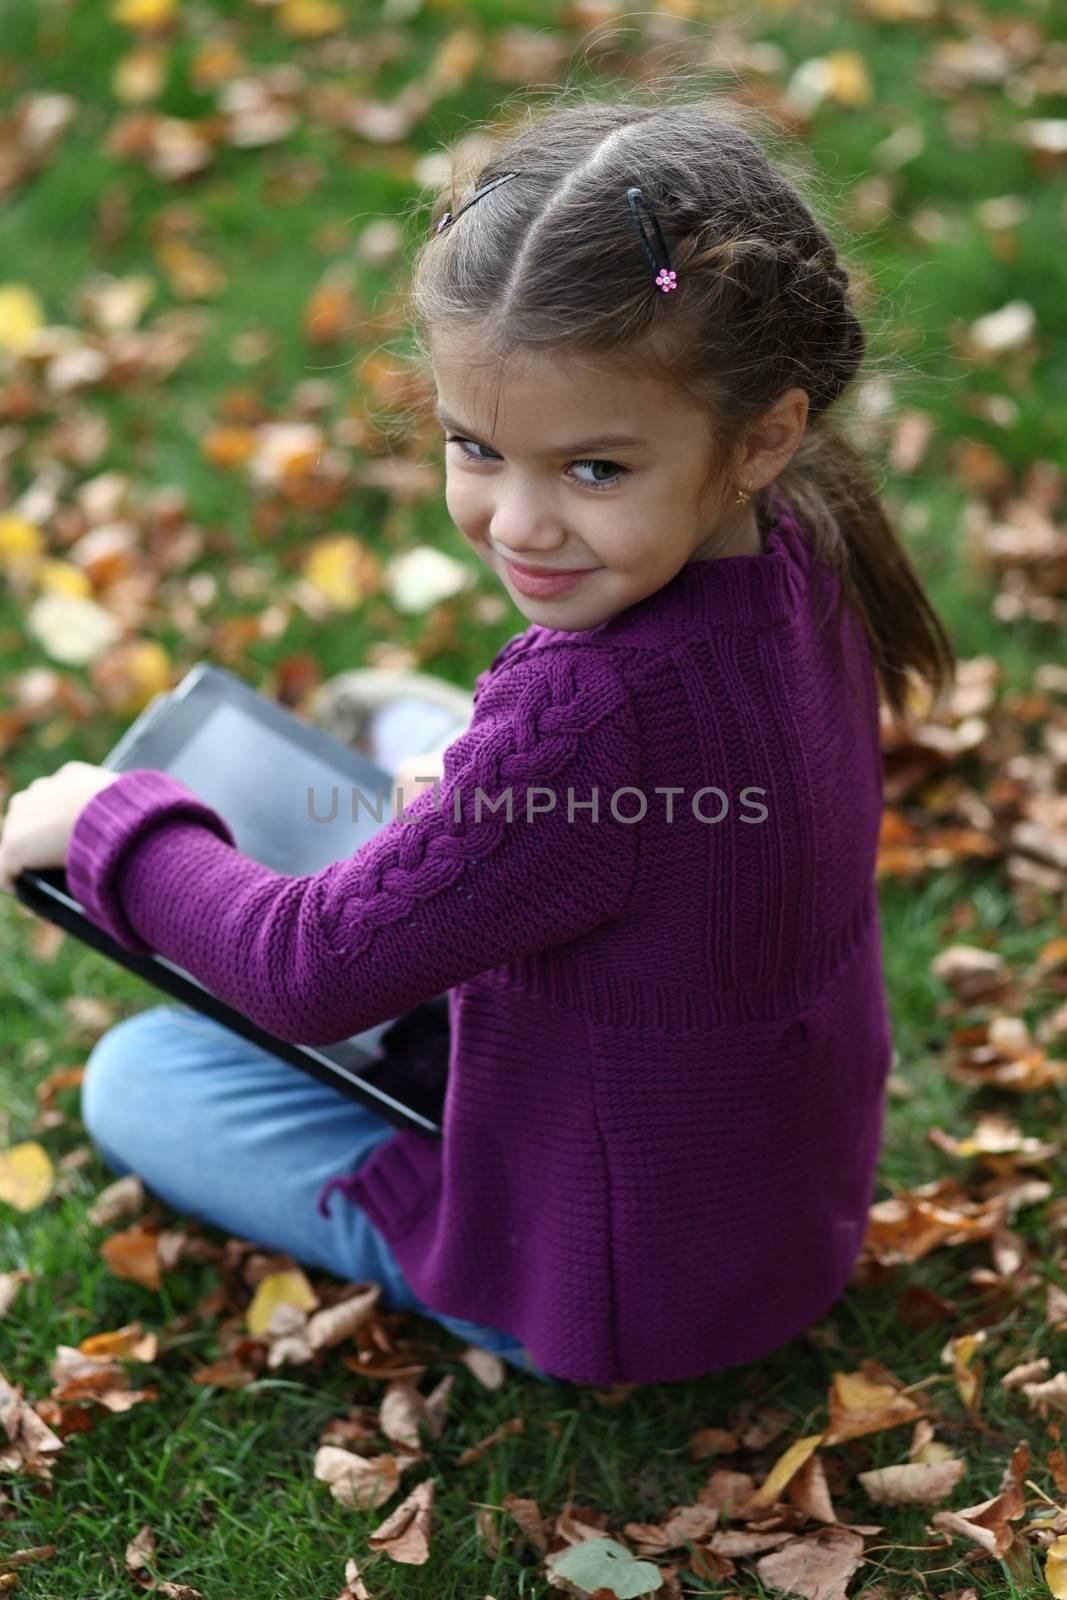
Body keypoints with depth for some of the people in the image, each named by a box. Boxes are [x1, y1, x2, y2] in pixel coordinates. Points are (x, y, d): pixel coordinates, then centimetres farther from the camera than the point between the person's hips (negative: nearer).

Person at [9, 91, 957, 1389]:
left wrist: (112, 824, -10)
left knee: (134, 1076, 6)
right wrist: (461, 795, 8)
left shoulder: (584, 718, -40)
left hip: (615, 1291, -8)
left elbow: (313, 977, -25)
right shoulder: (799, 559, -15)